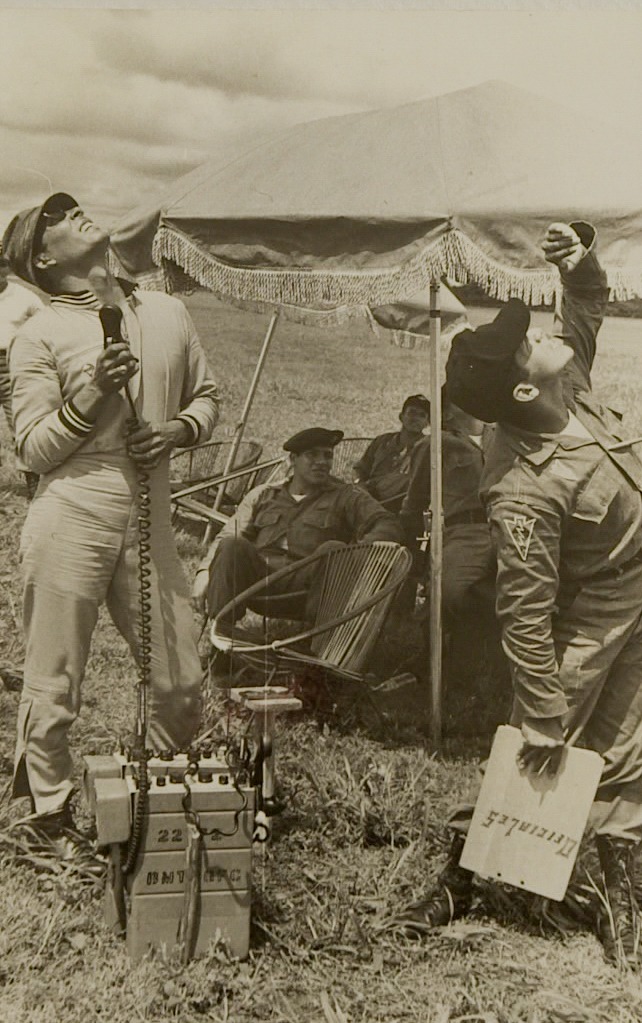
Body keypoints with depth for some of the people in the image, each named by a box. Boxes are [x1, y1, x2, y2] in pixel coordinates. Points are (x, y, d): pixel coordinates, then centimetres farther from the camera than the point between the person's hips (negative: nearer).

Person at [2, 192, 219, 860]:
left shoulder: (166, 313, 13)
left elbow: (205, 398, 21)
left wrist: (177, 429, -1)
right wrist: (93, 392, -16)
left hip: (148, 525, 4)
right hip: (70, 524, -4)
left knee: (180, 680, 8)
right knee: (55, 684, 4)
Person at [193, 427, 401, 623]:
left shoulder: (346, 497, 17)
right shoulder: (263, 495, 25)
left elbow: (386, 525, 3)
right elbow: (227, 536, 17)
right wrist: (204, 571, -3)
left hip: (306, 583, -2)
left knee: (333, 551, -31)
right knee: (232, 546, -27)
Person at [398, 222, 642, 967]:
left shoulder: (569, 394, -11)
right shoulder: (525, 495, -35)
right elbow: (525, 618, -30)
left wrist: (582, 265, -11)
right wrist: (544, 721, -24)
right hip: (582, 638, -8)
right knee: (537, 762, 6)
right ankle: (461, 871, 28)